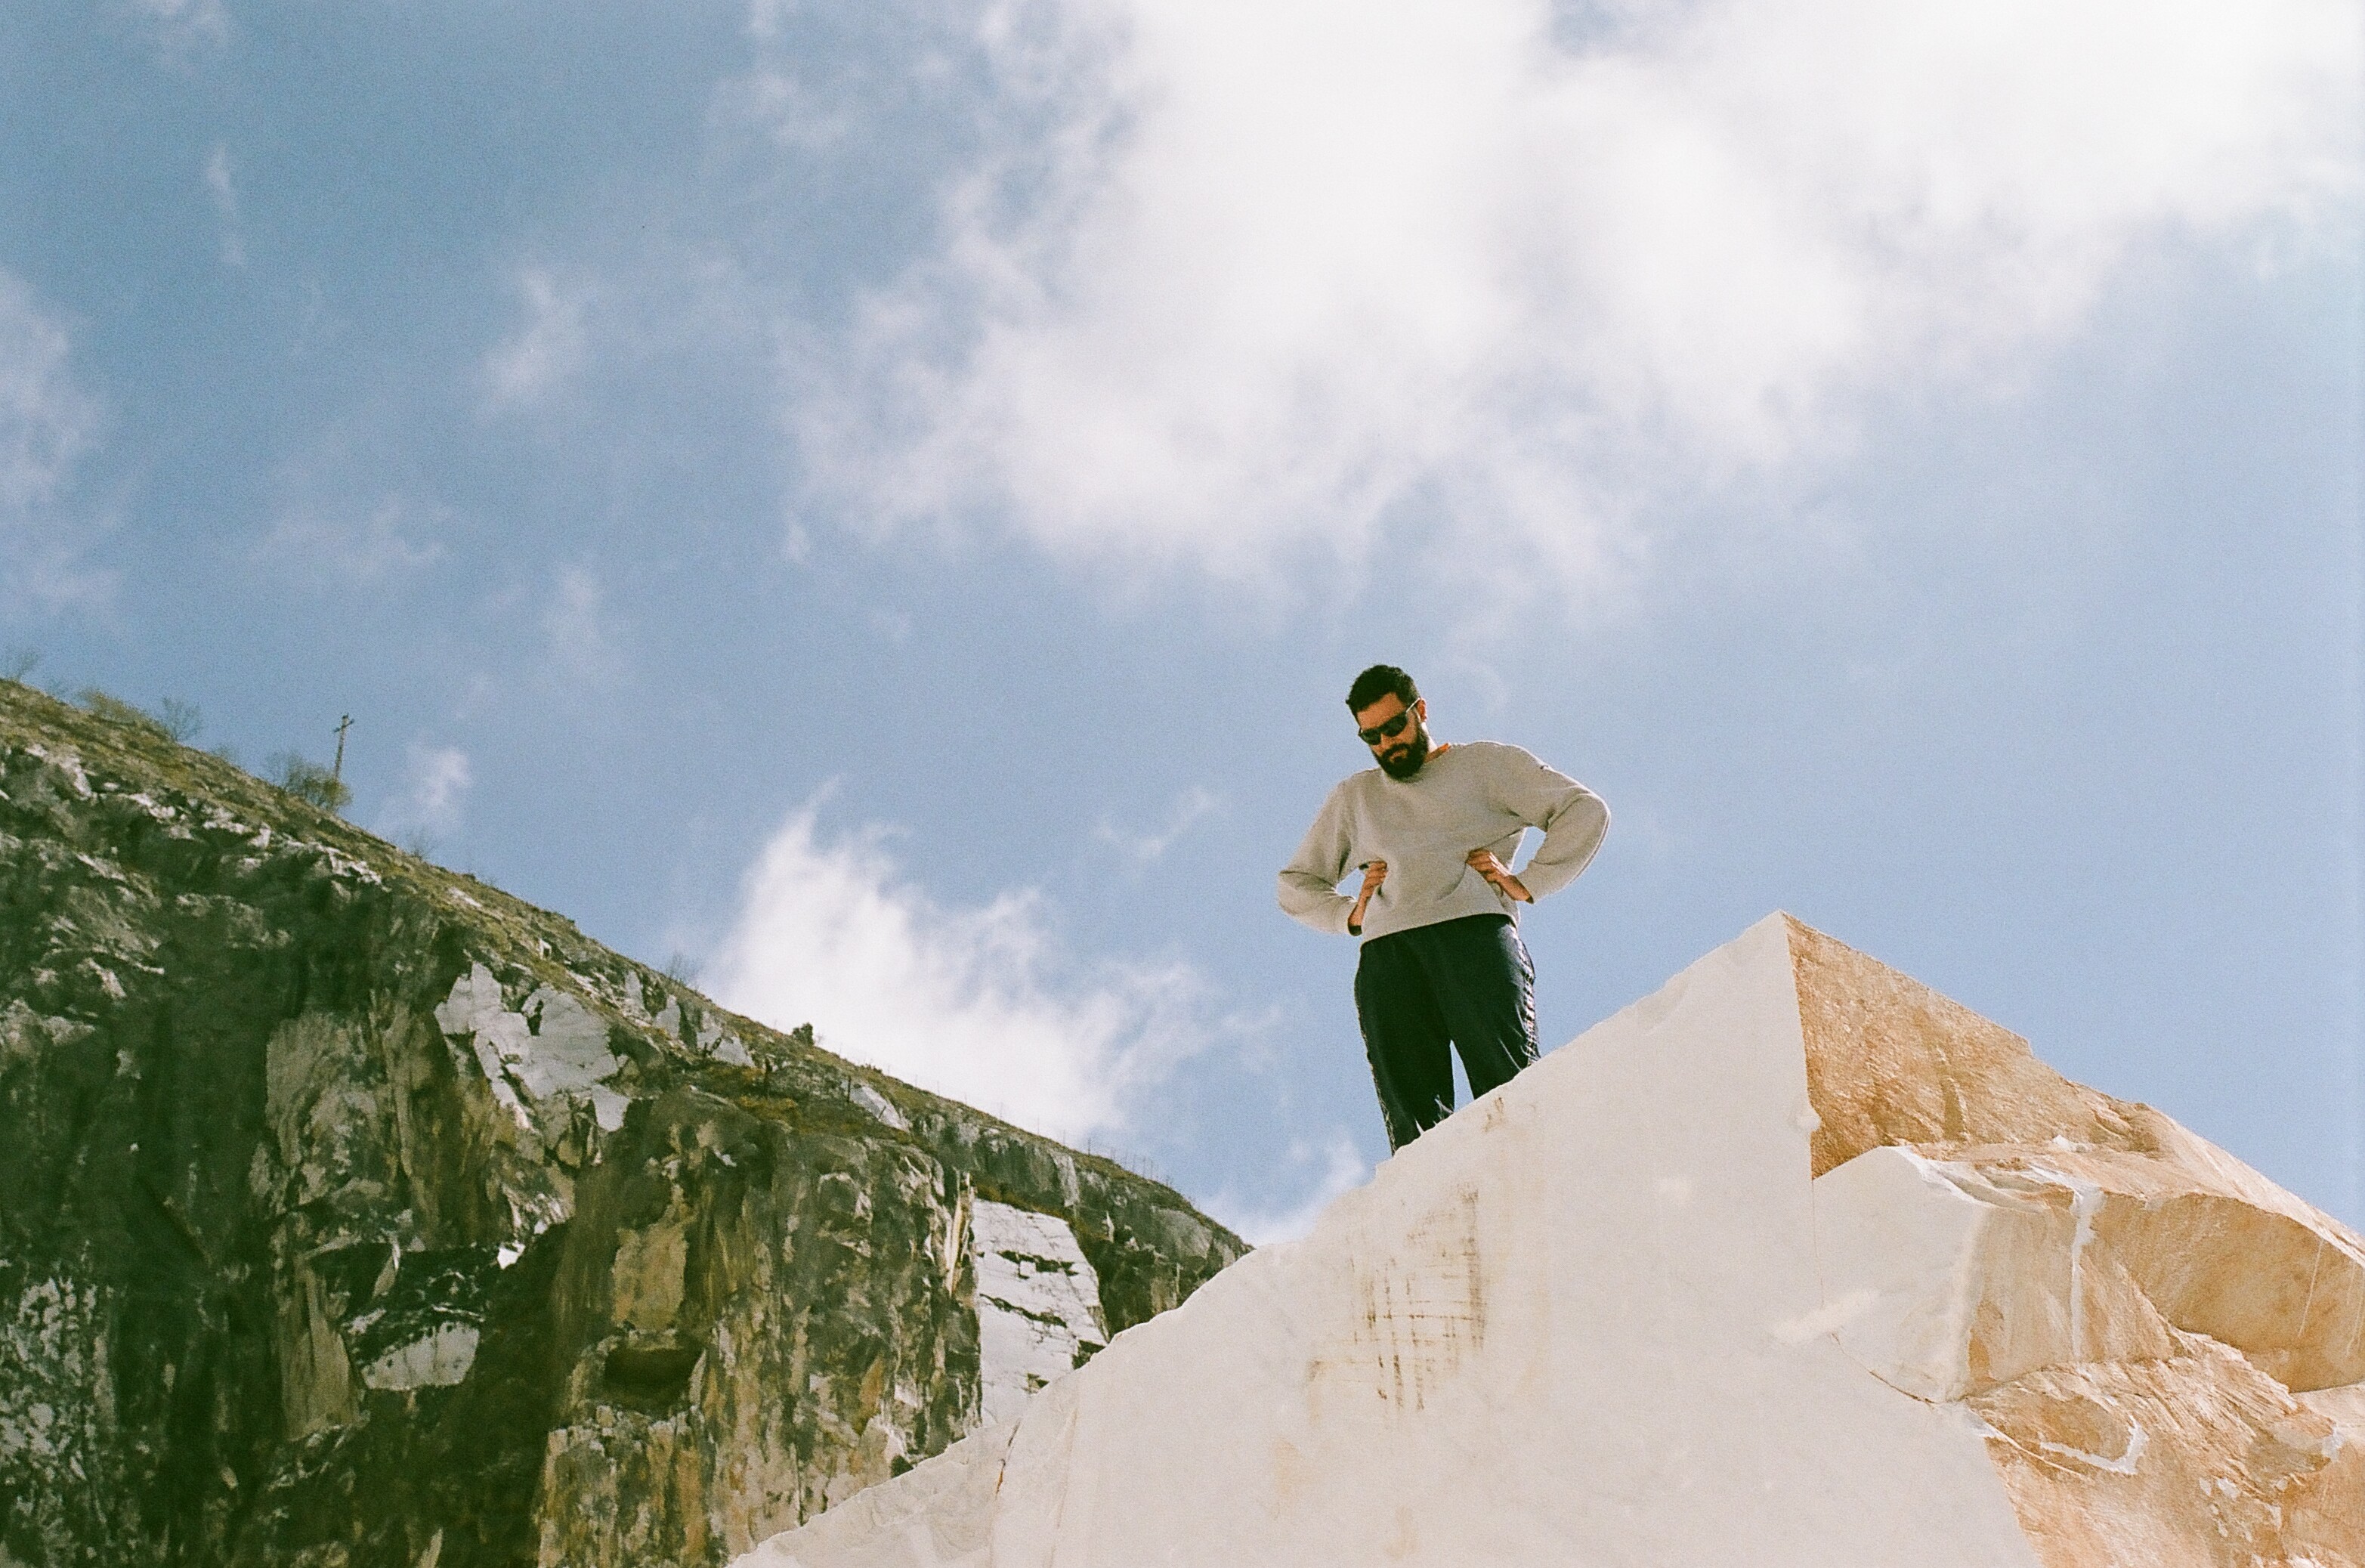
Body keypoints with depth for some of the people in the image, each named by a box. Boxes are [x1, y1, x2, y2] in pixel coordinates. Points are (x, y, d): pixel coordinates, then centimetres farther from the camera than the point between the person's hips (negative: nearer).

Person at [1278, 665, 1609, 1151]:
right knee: (1411, 1119, -17)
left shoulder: (1486, 763, 22)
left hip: (1474, 931, -3)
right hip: (1385, 951, 3)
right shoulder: (1352, 797, 33)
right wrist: (1350, 914, 15)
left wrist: (1526, 883, 1)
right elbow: (1295, 883, 35)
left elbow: (1586, 810, 12)